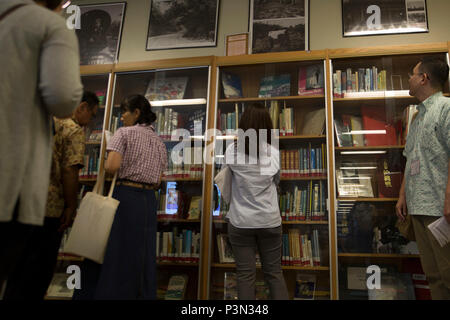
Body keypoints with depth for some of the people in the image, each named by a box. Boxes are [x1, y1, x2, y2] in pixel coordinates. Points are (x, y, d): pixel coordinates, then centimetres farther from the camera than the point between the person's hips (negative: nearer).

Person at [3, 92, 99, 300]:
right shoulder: (75, 131, -6)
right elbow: (69, 171, -16)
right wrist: (71, 207, -11)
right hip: (50, 205, -7)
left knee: (19, 260, 15)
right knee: (40, 266, 3)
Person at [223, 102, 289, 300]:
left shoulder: (232, 151, -8)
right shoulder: (274, 153, -5)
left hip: (241, 222, -1)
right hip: (270, 221, 1)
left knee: (245, 275, 7)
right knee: (274, 272, 14)